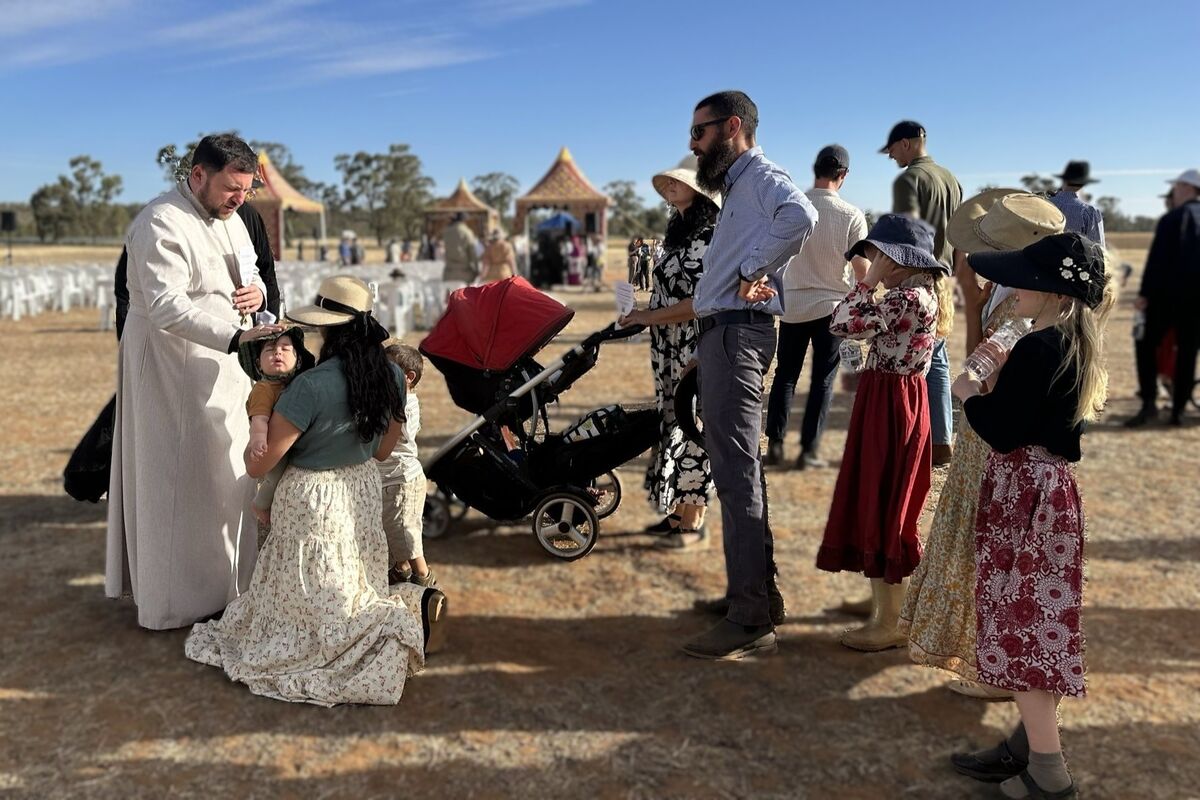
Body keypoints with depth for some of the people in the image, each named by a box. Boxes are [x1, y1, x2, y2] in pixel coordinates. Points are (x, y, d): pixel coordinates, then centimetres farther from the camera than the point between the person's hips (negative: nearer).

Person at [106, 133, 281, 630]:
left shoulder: (228, 217, 10)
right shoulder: (161, 225, -18)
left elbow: (248, 275, 20)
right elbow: (168, 307, -28)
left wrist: (256, 292, -4)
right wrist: (236, 337, -37)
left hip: (220, 365, 9)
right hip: (172, 369, -9)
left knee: (225, 474, 13)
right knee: (179, 481, 0)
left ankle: (218, 580, 27)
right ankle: (176, 600, 14)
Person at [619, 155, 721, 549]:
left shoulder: (710, 238, -14)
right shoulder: (680, 233, 15)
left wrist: (649, 317, -15)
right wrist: (643, 316, 4)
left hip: (695, 352, -9)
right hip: (669, 352, 9)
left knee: (691, 432, -2)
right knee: (674, 428, 14)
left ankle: (692, 522, 10)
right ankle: (677, 513, 25)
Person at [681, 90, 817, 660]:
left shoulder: (760, 175, -8)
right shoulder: (738, 185, 22)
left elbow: (800, 216, -33)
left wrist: (753, 271, -24)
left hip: (737, 332, -11)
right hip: (723, 331, 11)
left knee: (737, 473, -10)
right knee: (738, 469, 16)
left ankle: (750, 622, -4)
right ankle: (757, 591, 29)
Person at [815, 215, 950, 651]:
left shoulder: (907, 299, -20)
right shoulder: (923, 296, 12)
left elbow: (843, 323, -25)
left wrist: (870, 282, -16)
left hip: (890, 410, -10)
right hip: (897, 404, 10)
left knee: (879, 510, -2)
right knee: (882, 509, 17)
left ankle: (889, 623, 9)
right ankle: (888, 604, 29)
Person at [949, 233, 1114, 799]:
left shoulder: (1037, 348, -21)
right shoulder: (1077, 344, 9)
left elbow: (1001, 431, -22)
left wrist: (970, 393, -6)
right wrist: (1008, 370, 12)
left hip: (1023, 495, -10)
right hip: (1052, 489, 10)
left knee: (1017, 626, 0)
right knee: (1033, 624, 17)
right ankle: (1027, 747, 30)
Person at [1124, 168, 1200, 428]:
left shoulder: (1172, 219, -9)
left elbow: (1157, 260, -14)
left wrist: (1144, 294, -11)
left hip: (1168, 293, -5)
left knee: (1146, 345, 6)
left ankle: (1149, 404, -5)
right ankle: (1178, 410, 10)